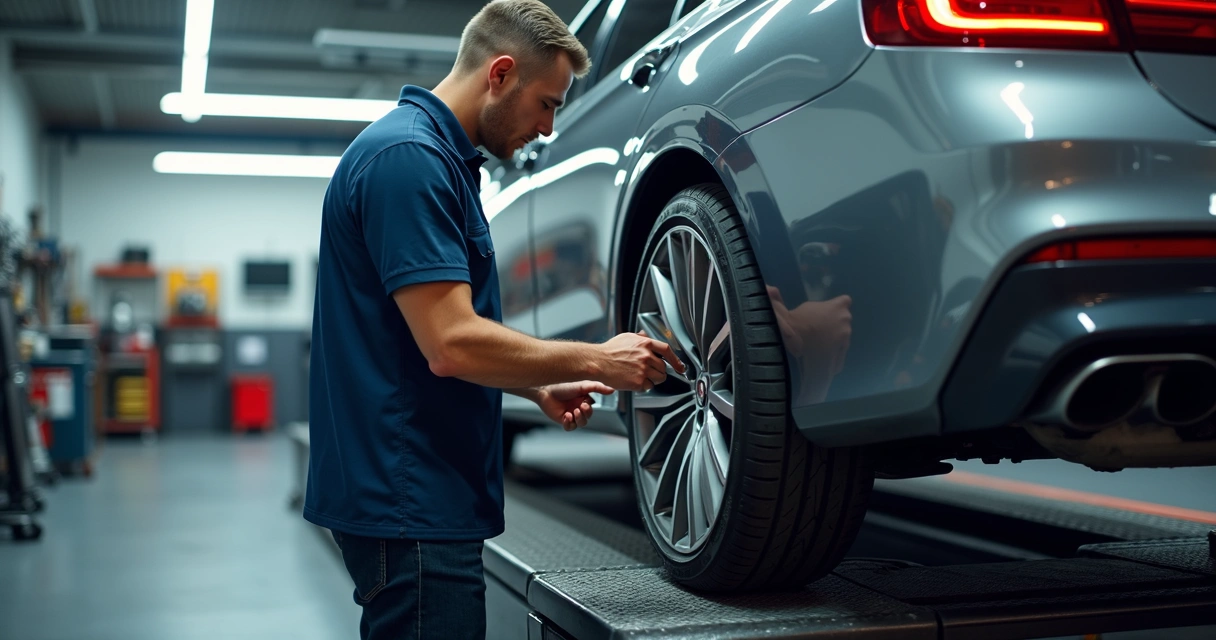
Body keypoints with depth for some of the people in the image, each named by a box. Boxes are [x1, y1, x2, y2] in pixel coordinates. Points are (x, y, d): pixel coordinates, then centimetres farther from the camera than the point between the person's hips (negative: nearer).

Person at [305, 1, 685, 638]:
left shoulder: (438, 156, 15)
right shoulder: (408, 157, -17)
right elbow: (451, 345, -24)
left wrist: (541, 388, 13)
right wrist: (598, 361, -14)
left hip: (413, 494, 10)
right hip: (407, 503, -10)